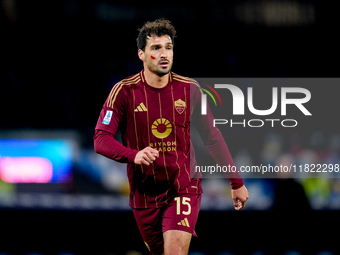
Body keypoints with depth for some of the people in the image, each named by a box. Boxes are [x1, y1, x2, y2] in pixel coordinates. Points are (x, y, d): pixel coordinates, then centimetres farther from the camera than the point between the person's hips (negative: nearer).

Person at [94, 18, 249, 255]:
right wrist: (134, 155, -34)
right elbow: (101, 139, -14)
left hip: (184, 188, -1)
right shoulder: (125, 91, -9)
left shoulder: (189, 90, -3)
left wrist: (236, 183, 10)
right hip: (144, 193, 1)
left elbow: (212, 137, 7)